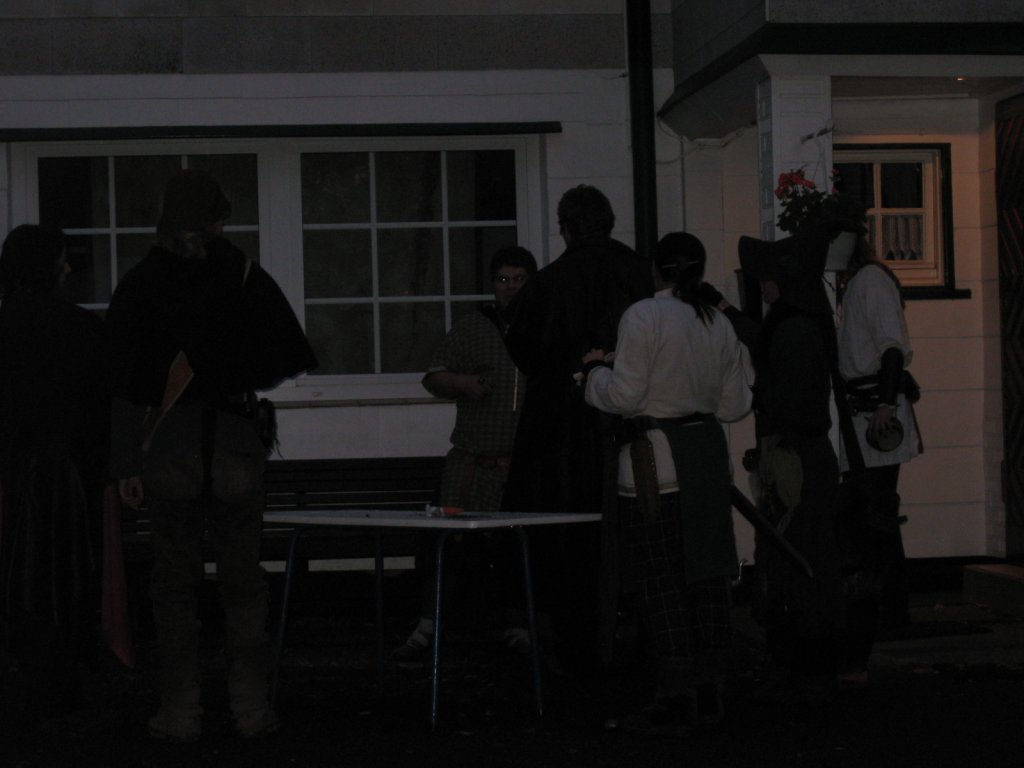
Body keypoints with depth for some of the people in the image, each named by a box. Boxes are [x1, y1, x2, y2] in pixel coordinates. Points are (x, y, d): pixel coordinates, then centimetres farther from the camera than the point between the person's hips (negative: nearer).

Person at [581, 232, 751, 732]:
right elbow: (734, 406, 13)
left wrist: (595, 371, 5)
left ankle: (676, 695, -4)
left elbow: (624, 395, -13)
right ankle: (710, 688, 15)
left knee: (662, 582, -3)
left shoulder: (642, 317, -10)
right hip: (708, 455, 6)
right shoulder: (719, 325, 8)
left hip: (654, 461, -6)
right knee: (707, 573, 11)